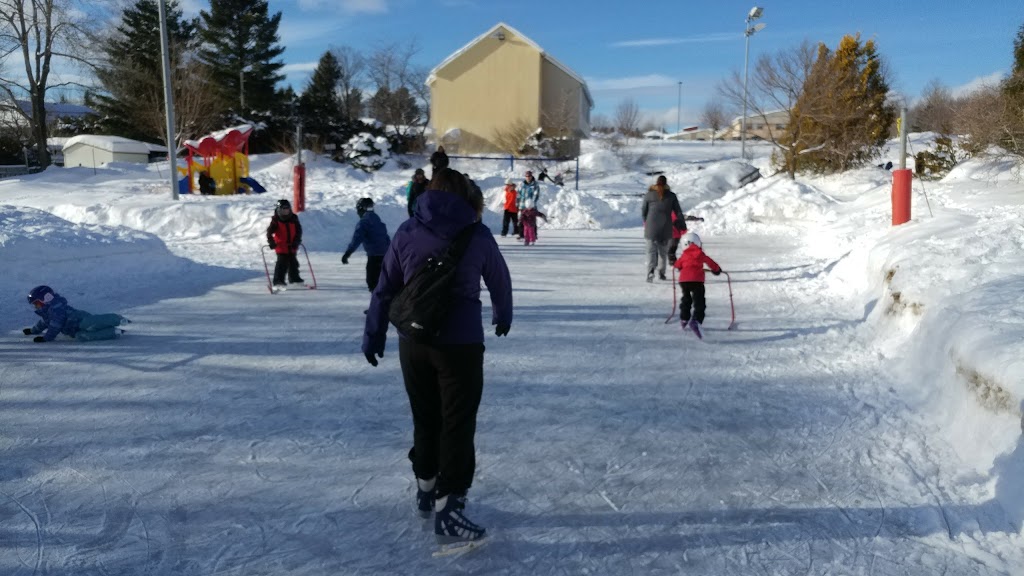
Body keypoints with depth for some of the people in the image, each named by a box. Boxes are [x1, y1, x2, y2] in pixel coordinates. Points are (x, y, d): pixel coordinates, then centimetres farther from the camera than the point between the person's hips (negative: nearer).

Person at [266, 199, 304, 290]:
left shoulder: (294, 219, 2)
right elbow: (269, 232, -11)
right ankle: (278, 282, -12)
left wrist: (296, 241, -9)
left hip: (292, 247, 5)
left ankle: (294, 279, 35)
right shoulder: (276, 220, -8)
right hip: (281, 247, -5)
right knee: (282, 263, -13)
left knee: (293, 263, 18)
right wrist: (271, 242, -24)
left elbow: (298, 231, 4)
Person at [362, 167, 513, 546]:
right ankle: (449, 510, 4)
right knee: (457, 425, 4)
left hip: (413, 343, 4)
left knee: (425, 419, 20)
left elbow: (385, 288, 4)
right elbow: (500, 282, 11)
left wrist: (374, 335, 13)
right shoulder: (478, 235, -3)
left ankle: (426, 491, 35)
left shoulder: (406, 232, 2)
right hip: (460, 344, -3)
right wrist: (503, 316, 30)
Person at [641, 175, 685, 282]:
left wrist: (646, 223, 23)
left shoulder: (649, 195, 1)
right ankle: (661, 272, 18)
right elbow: (678, 212, 4)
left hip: (651, 227, -1)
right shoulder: (671, 196, 2)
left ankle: (651, 270, -23)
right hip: (666, 228, 1)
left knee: (651, 250, -2)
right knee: (663, 250, 16)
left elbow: (643, 211, 7)